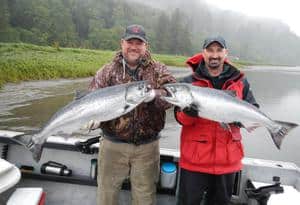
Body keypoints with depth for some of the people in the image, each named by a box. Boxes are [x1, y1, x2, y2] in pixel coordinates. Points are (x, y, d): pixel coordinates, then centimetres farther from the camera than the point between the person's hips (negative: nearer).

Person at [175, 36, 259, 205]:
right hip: (195, 159, -2)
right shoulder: (190, 82, -5)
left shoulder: (240, 81, 2)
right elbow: (180, 118, -8)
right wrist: (189, 112, -30)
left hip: (228, 158, 3)